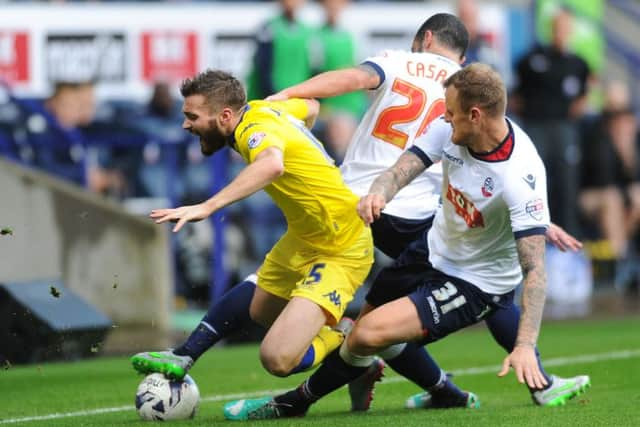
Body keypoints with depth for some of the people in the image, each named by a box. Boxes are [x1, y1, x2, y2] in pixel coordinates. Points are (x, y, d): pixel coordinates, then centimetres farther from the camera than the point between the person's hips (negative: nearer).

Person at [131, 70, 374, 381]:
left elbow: (271, 165, -52)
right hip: (302, 239, 10)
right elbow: (310, 107, 23)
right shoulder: (261, 109, 1)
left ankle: (343, 337, 5)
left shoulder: (258, 129, -26)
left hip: (341, 253, -10)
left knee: (277, 358, -16)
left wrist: (208, 206, -57)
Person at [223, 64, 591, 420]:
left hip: (475, 285, -8)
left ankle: (295, 403, 4)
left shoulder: (521, 178, -32)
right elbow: (403, 170, -18)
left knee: (369, 333, -21)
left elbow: (534, 269, -33)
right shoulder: (449, 130, -13)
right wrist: (379, 192, -44)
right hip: (435, 253, 8)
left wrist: (526, 345, -42)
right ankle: (445, 394, 30)